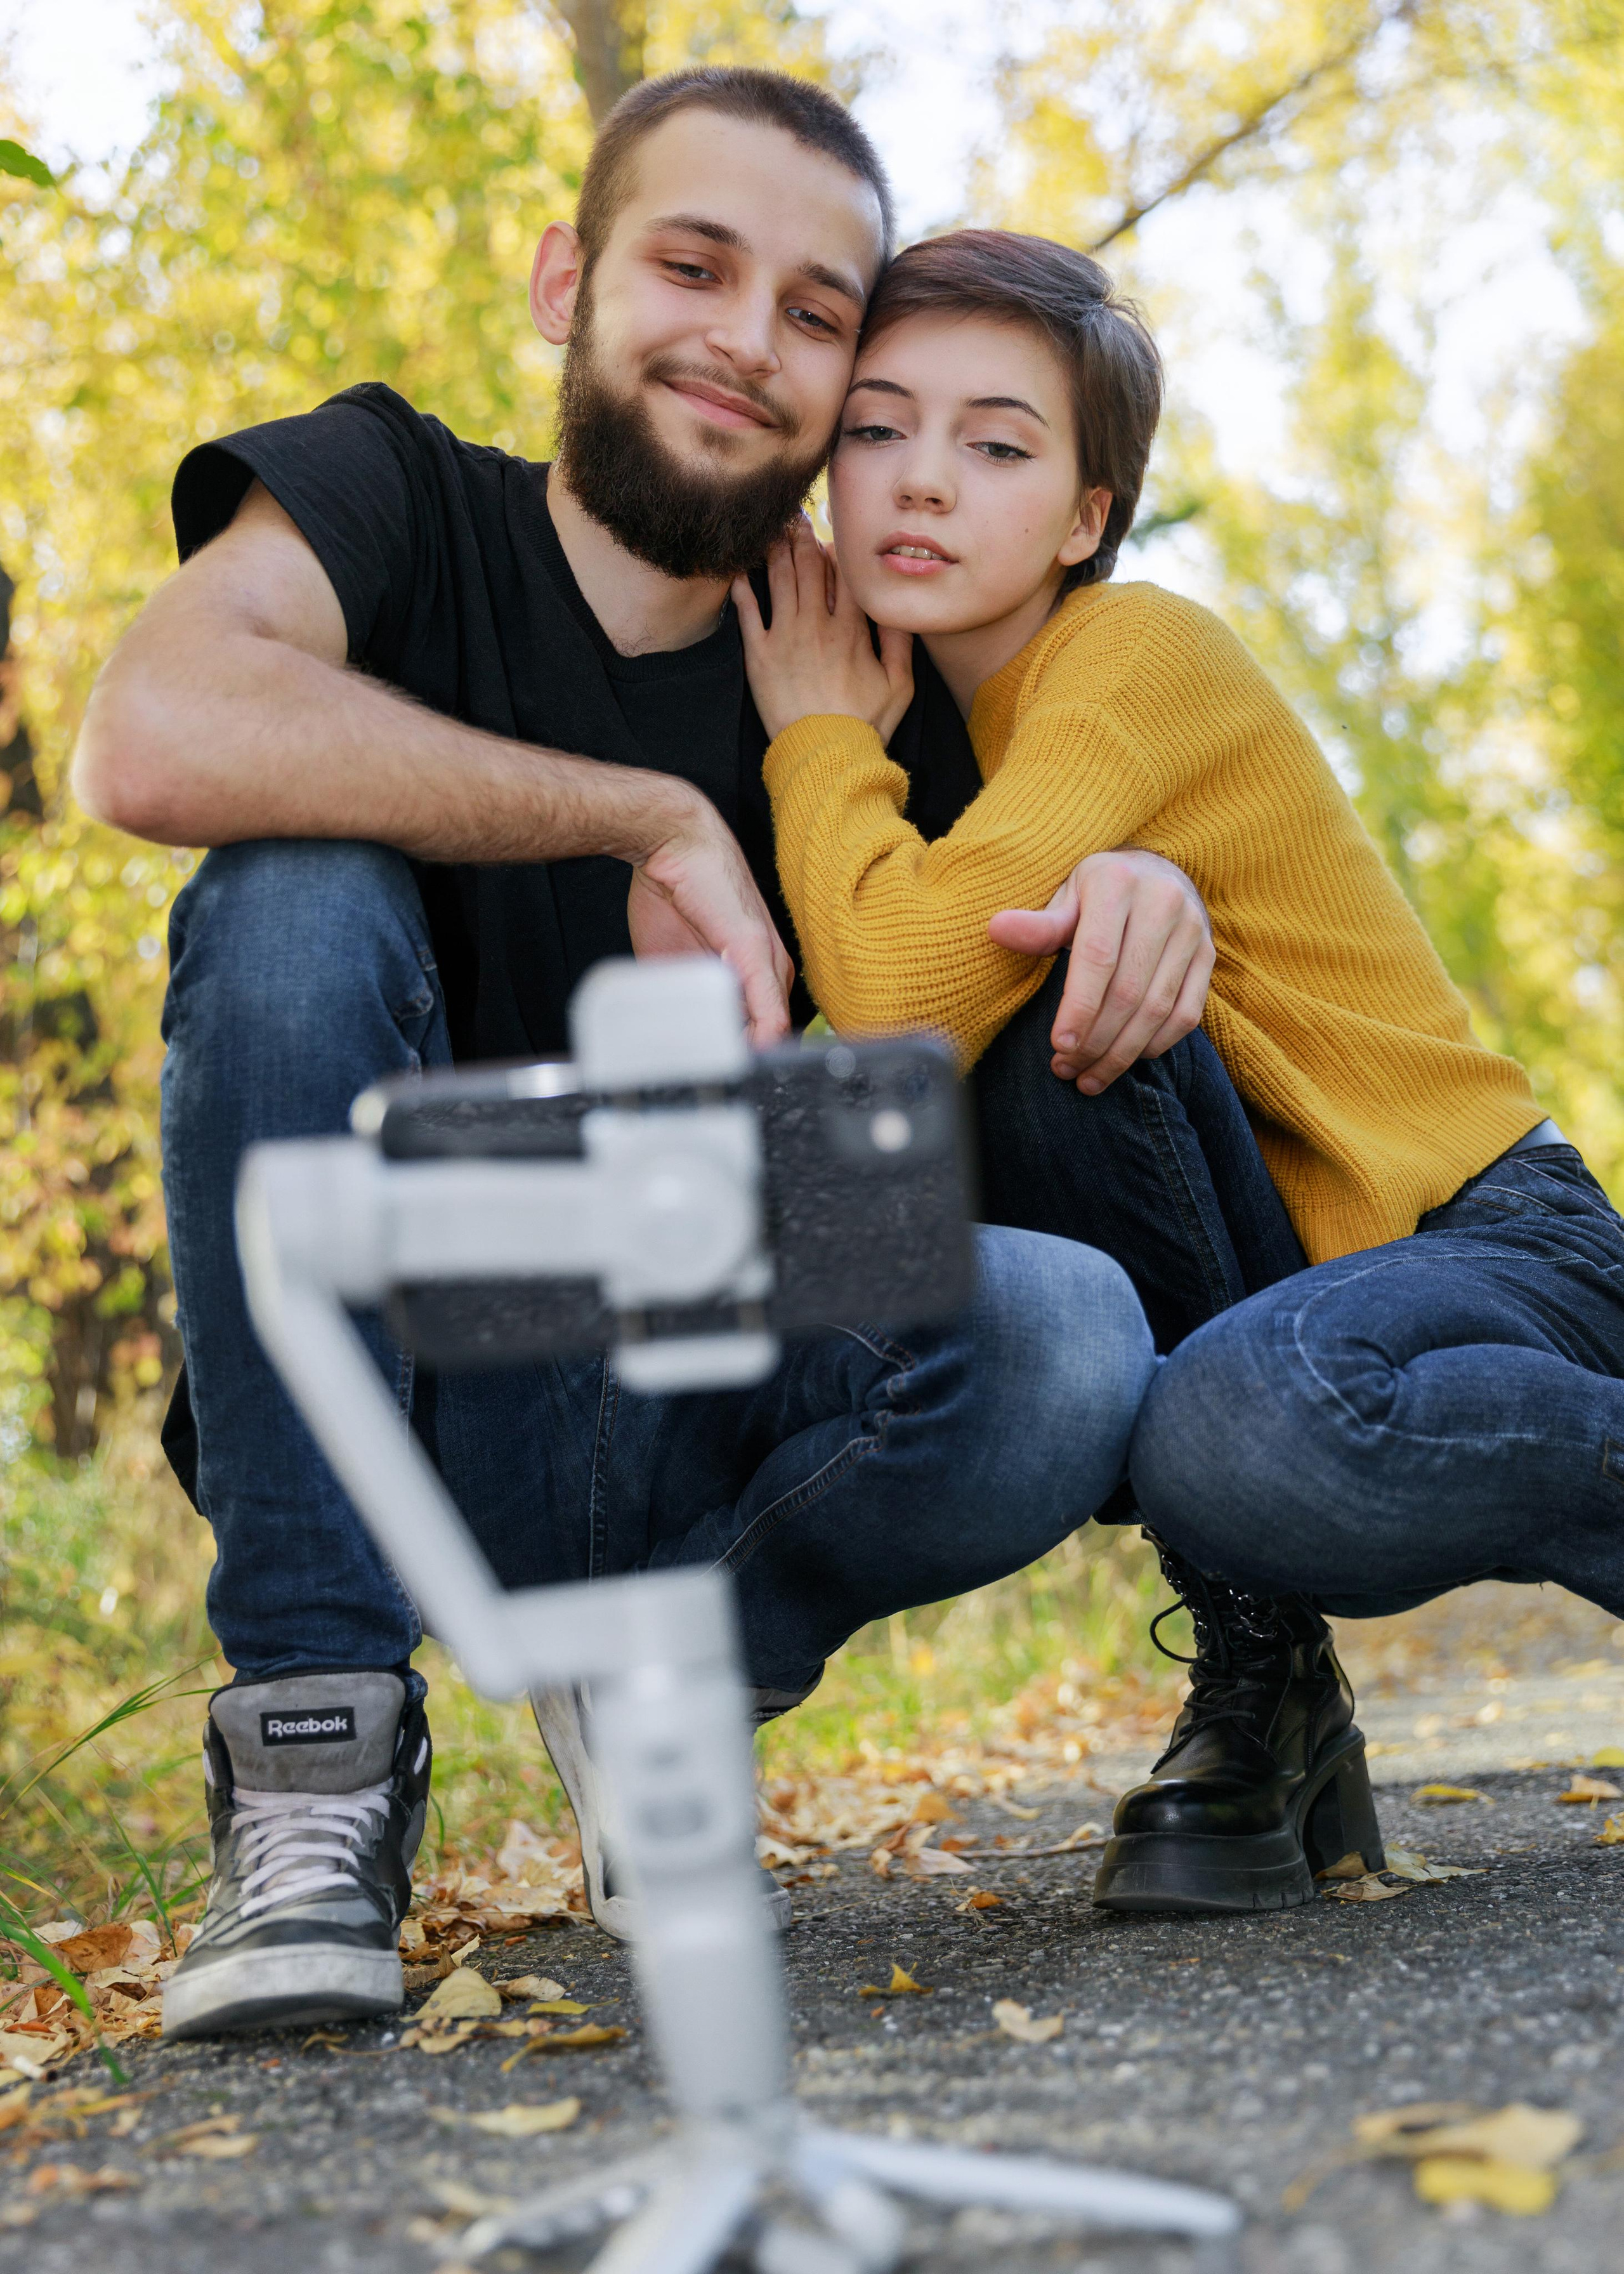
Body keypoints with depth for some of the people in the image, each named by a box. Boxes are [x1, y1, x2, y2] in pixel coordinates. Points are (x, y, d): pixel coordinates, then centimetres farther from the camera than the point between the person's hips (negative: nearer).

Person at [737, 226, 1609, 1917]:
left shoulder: (1140, 657, -17)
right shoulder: (931, 724, 6)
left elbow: (906, 996, -32)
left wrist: (819, 737, -15)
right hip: (1262, 1290, 7)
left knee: (1240, 1432, -39)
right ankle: (1263, 1699, -8)